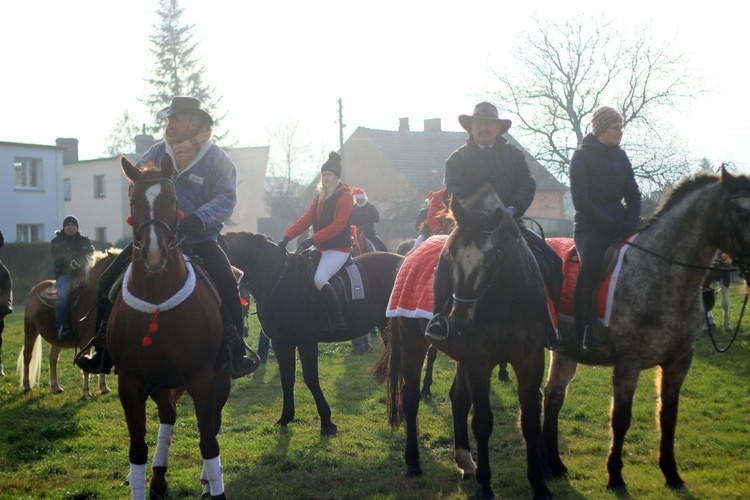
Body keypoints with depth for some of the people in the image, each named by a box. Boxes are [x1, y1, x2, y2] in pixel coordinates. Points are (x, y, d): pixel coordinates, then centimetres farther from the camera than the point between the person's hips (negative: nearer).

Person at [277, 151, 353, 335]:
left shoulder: (344, 196, -8)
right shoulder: (320, 197, 16)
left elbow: (338, 225, -18)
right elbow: (306, 219, 9)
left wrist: (313, 239, -25)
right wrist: (287, 236, -5)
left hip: (338, 248, -9)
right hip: (322, 248, 9)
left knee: (319, 278, -28)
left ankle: (338, 320, -22)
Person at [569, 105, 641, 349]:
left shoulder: (621, 156, 14)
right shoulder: (582, 156, -2)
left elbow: (633, 194, 15)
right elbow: (580, 200, -9)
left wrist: (631, 223, -2)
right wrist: (610, 224, -13)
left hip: (619, 225, 6)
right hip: (590, 226, -6)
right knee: (591, 267, -26)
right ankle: (583, 334, -26)